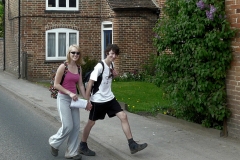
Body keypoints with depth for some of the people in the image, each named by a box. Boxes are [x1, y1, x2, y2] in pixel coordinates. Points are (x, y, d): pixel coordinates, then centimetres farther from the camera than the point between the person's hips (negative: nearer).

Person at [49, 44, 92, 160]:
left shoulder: (78, 68, 7)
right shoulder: (63, 66, -12)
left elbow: (80, 85, 10)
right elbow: (56, 85, -12)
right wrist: (69, 93, -17)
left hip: (74, 99, 6)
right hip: (63, 98, -6)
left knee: (76, 126, 4)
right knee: (68, 126, -10)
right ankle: (54, 142, 18)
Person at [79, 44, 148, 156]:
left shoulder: (111, 65, 4)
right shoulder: (100, 67, -19)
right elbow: (90, 83, -19)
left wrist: (114, 74, 1)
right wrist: (87, 100, -20)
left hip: (109, 98, 7)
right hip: (98, 100, -7)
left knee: (123, 116, -3)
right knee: (91, 122, 7)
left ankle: (132, 145, -1)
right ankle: (82, 147, 25)